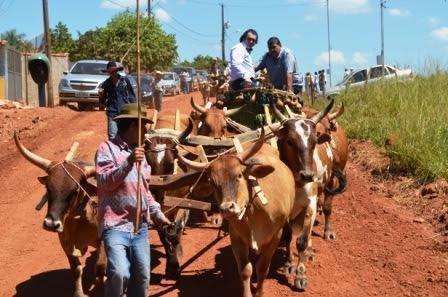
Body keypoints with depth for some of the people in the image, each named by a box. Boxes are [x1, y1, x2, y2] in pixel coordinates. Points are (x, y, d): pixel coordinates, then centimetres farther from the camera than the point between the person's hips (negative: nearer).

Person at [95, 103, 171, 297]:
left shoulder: (138, 151, 19)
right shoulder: (107, 148, -3)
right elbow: (105, 182, -16)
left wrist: (158, 214, 21)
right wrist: (128, 163, -24)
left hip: (140, 226, 7)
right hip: (115, 225, -7)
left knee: (142, 277, 9)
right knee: (119, 273, -22)